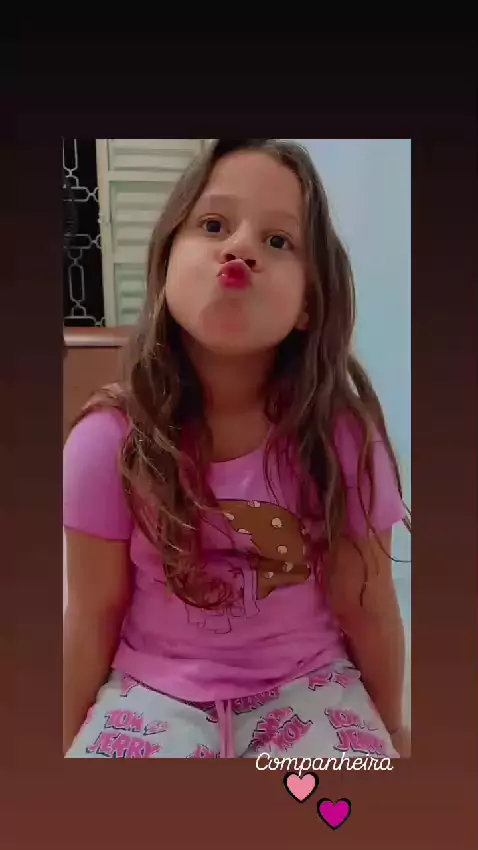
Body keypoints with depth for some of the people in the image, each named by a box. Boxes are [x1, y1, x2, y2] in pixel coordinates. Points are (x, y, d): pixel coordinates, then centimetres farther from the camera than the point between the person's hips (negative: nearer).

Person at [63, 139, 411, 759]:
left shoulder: (343, 439, -19)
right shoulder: (108, 441, -19)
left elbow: (367, 607, -4)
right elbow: (94, 617, -6)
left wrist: (389, 728, 11)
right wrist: (71, 740, 7)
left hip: (305, 685, 1)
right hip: (155, 688, 0)